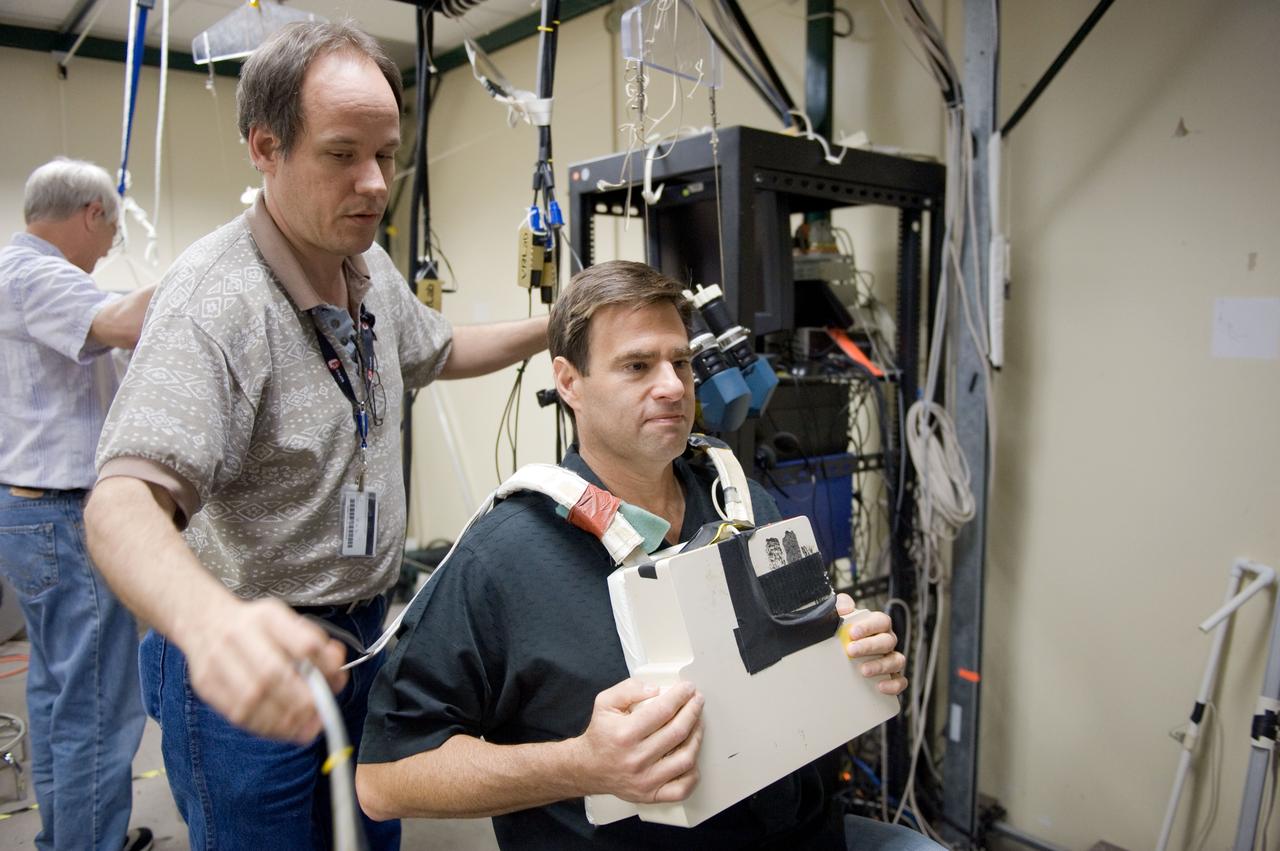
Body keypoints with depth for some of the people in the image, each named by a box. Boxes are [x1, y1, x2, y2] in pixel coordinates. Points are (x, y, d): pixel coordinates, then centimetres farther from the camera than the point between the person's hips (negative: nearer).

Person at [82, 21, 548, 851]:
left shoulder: (371, 266, 2)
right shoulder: (217, 297, -24)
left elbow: (435, 351, 22)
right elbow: (124, 502, -34)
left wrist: (552, 329, 9)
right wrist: (210, 620, -55)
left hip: (367, 630, 8)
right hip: (248, 661, -7)